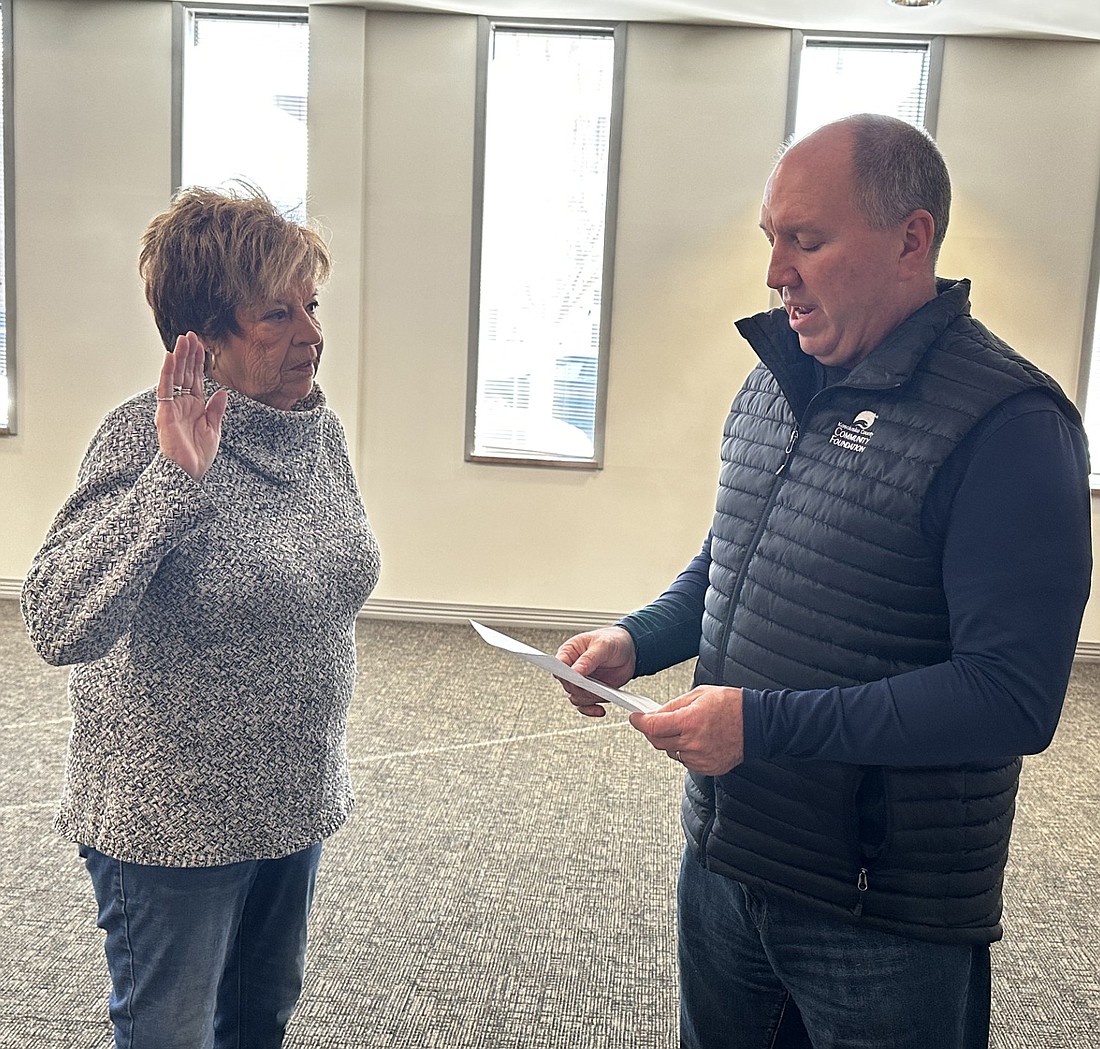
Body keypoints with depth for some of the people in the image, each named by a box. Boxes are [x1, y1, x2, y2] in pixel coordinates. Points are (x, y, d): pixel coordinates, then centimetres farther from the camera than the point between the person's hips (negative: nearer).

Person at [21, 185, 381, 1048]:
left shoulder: (322, 429, -1)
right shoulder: (146, 437, -21)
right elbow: (58, 625, -32)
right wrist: (175, 479, -39)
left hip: (293, 804, 6)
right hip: (172, 823, -6)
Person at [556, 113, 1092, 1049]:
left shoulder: (1006, 426, -21)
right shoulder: (777, 382, 4)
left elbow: (1013, 698, -25)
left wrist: (765, 724, -27)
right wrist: (638, 640, -2)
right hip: (723, 858, 7)